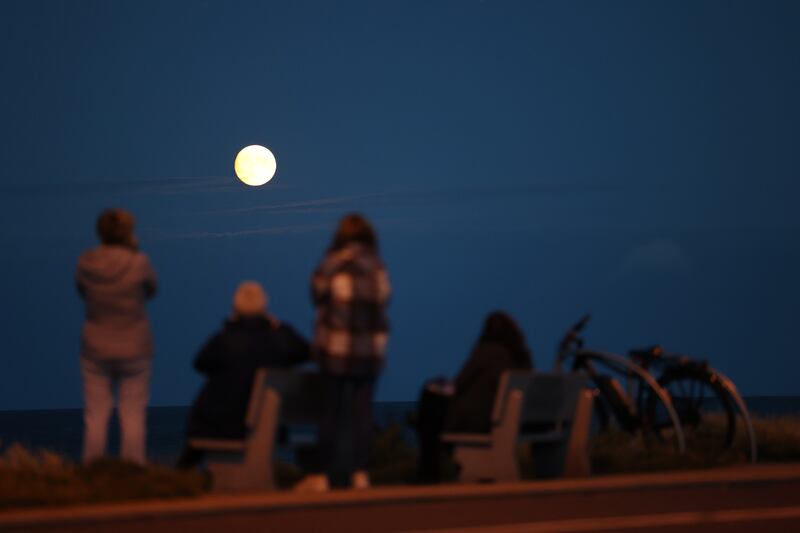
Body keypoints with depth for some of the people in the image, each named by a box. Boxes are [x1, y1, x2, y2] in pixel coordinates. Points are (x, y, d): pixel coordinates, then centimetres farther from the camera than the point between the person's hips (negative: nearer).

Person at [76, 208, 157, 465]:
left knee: (96, 417, 8)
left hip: (95, 349, 2)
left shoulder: (86, 263, -8)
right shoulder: (139, 263, -15)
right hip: (134, 348, -2)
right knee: (133, 415, 6)